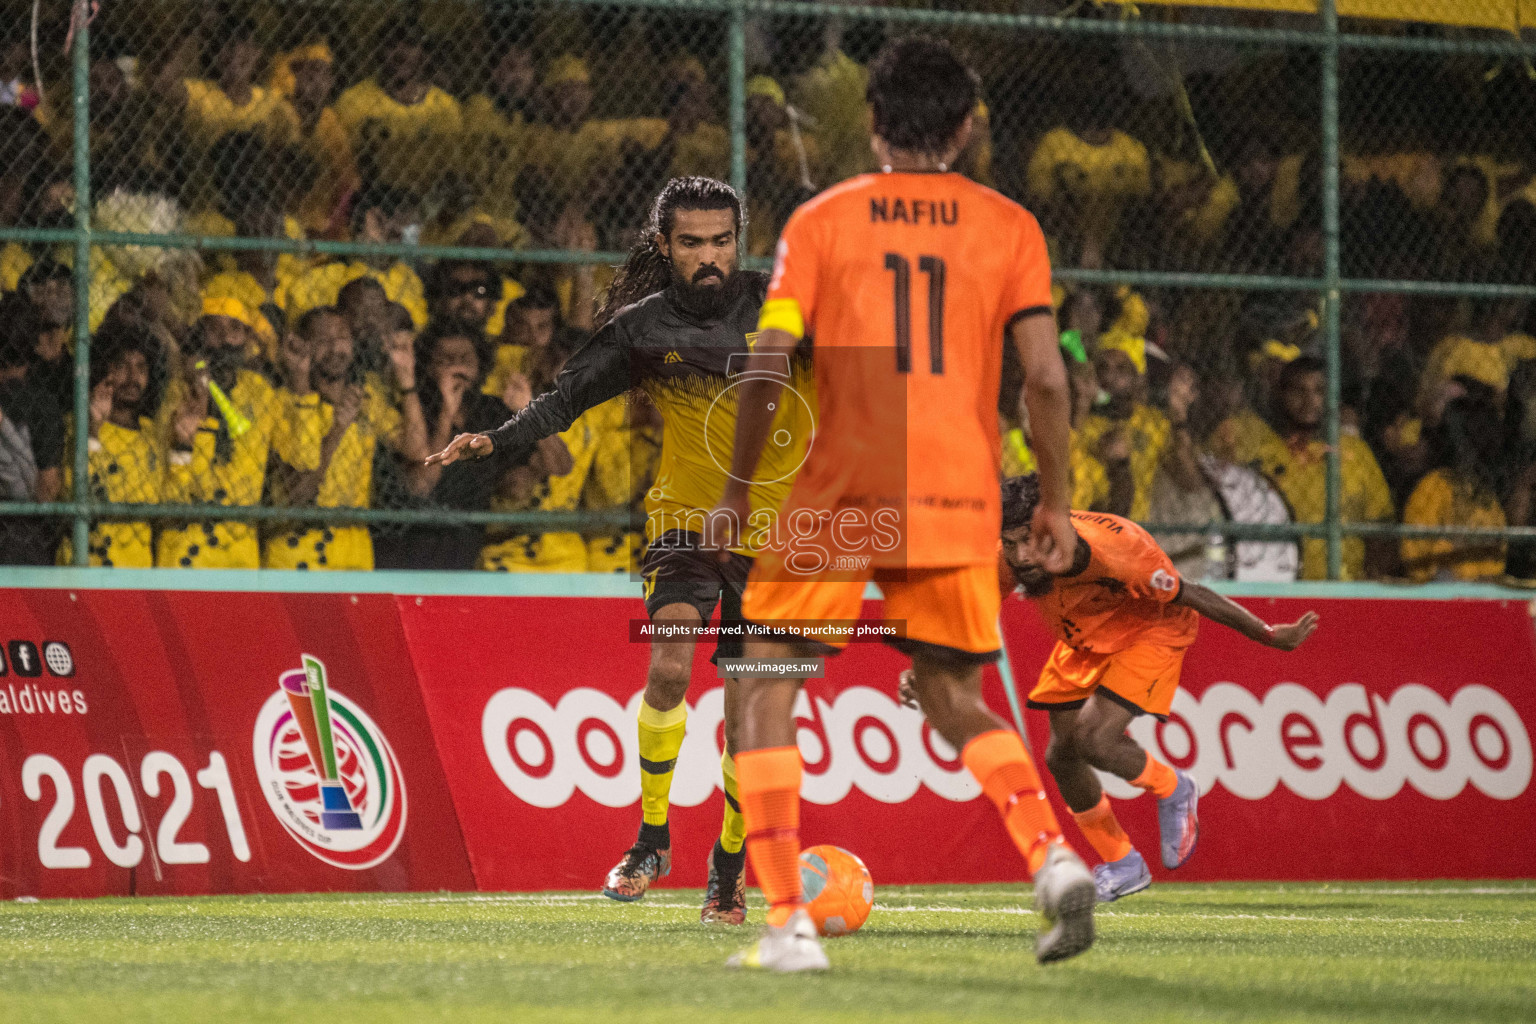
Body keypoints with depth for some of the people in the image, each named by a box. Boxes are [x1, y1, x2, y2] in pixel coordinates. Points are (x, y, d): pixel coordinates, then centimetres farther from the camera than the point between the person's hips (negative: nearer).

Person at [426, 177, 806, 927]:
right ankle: (651, 838, -8)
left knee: (745, 715, 1)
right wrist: (497, 440, -9)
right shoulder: (642, 327, -2)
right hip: (684, 519, 0)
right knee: (669, 668, -23)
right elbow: (571, 394, 3)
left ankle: (727, 873, 18)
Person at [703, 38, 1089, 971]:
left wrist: (738, 491, 5)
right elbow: (1047, 376, -2)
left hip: (839, 499, -3)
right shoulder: (1009, 227, 7)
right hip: (958, 507, 3)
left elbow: (767, 368, -4)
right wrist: (1056, 502, 8)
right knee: (956, 702, 19)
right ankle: (1053, 859, -5)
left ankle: (788, 923, -5)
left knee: (767, 692, 7)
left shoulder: (822, 220, 3)